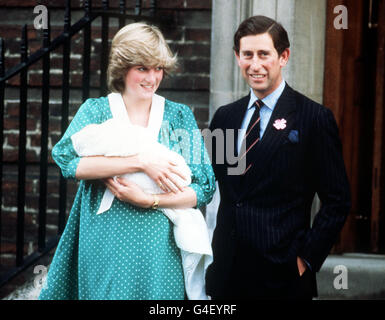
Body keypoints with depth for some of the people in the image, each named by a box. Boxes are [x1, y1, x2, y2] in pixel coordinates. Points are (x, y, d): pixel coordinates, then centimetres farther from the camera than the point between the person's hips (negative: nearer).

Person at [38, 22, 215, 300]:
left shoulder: (180, 116, 7)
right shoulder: (96, 110, 4)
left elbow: (205, 187, -1)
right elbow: (66, 157, -16)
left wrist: (148, 201, -16)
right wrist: (141, 162, -21)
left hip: (159, 251, 1)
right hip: (105, 246, -1)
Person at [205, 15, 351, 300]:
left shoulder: (316, 118, -5)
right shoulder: (224, 117, 11)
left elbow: (337, 202, -5)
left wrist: (307, 258, -10)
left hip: (282, 276, -4)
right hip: (226, 272, 4)